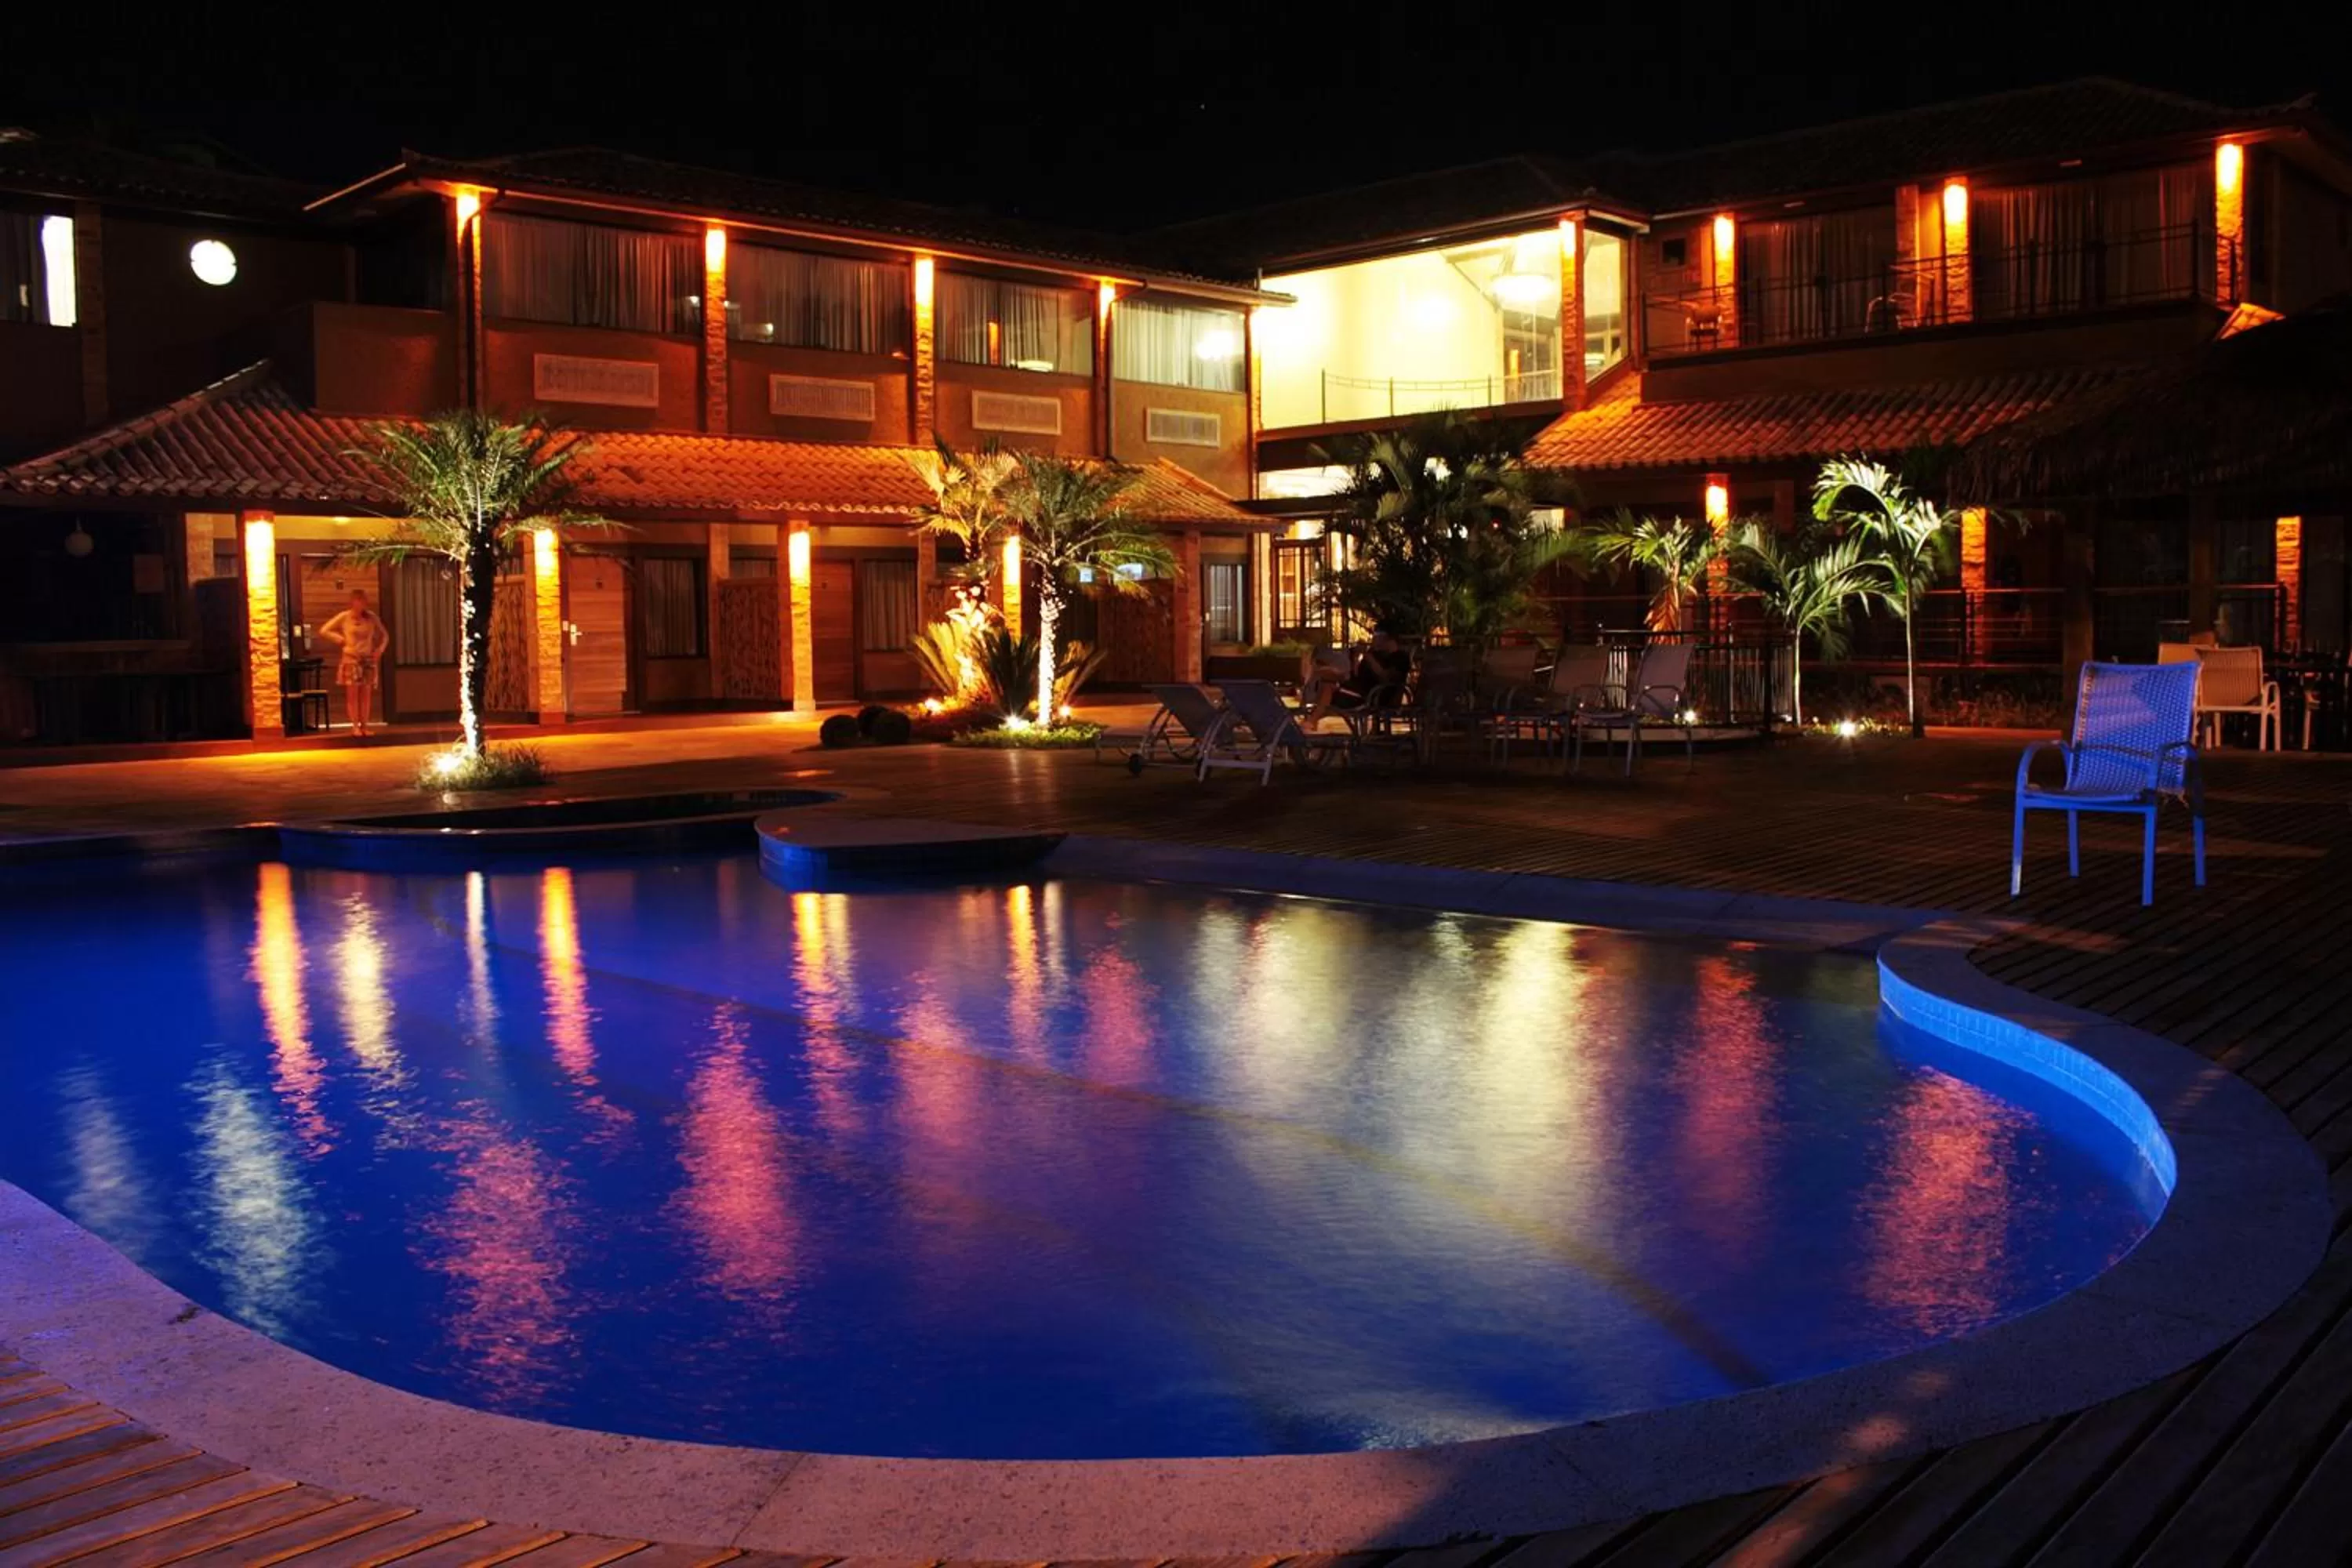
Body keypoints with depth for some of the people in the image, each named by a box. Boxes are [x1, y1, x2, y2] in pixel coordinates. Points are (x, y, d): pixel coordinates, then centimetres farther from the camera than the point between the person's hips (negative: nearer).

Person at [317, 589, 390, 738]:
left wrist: (380, 649, 1)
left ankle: (364, 726, 8)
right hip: (351, 660, -3)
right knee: (352, 694, -2)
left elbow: (385, 635, 15)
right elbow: (324, 631, -1)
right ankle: (355, 727, 1)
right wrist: (341, 640, -5)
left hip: (369, 660, 3)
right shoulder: (344, 617, -3)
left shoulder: (372, 617, 4)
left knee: (366, 694, 3)